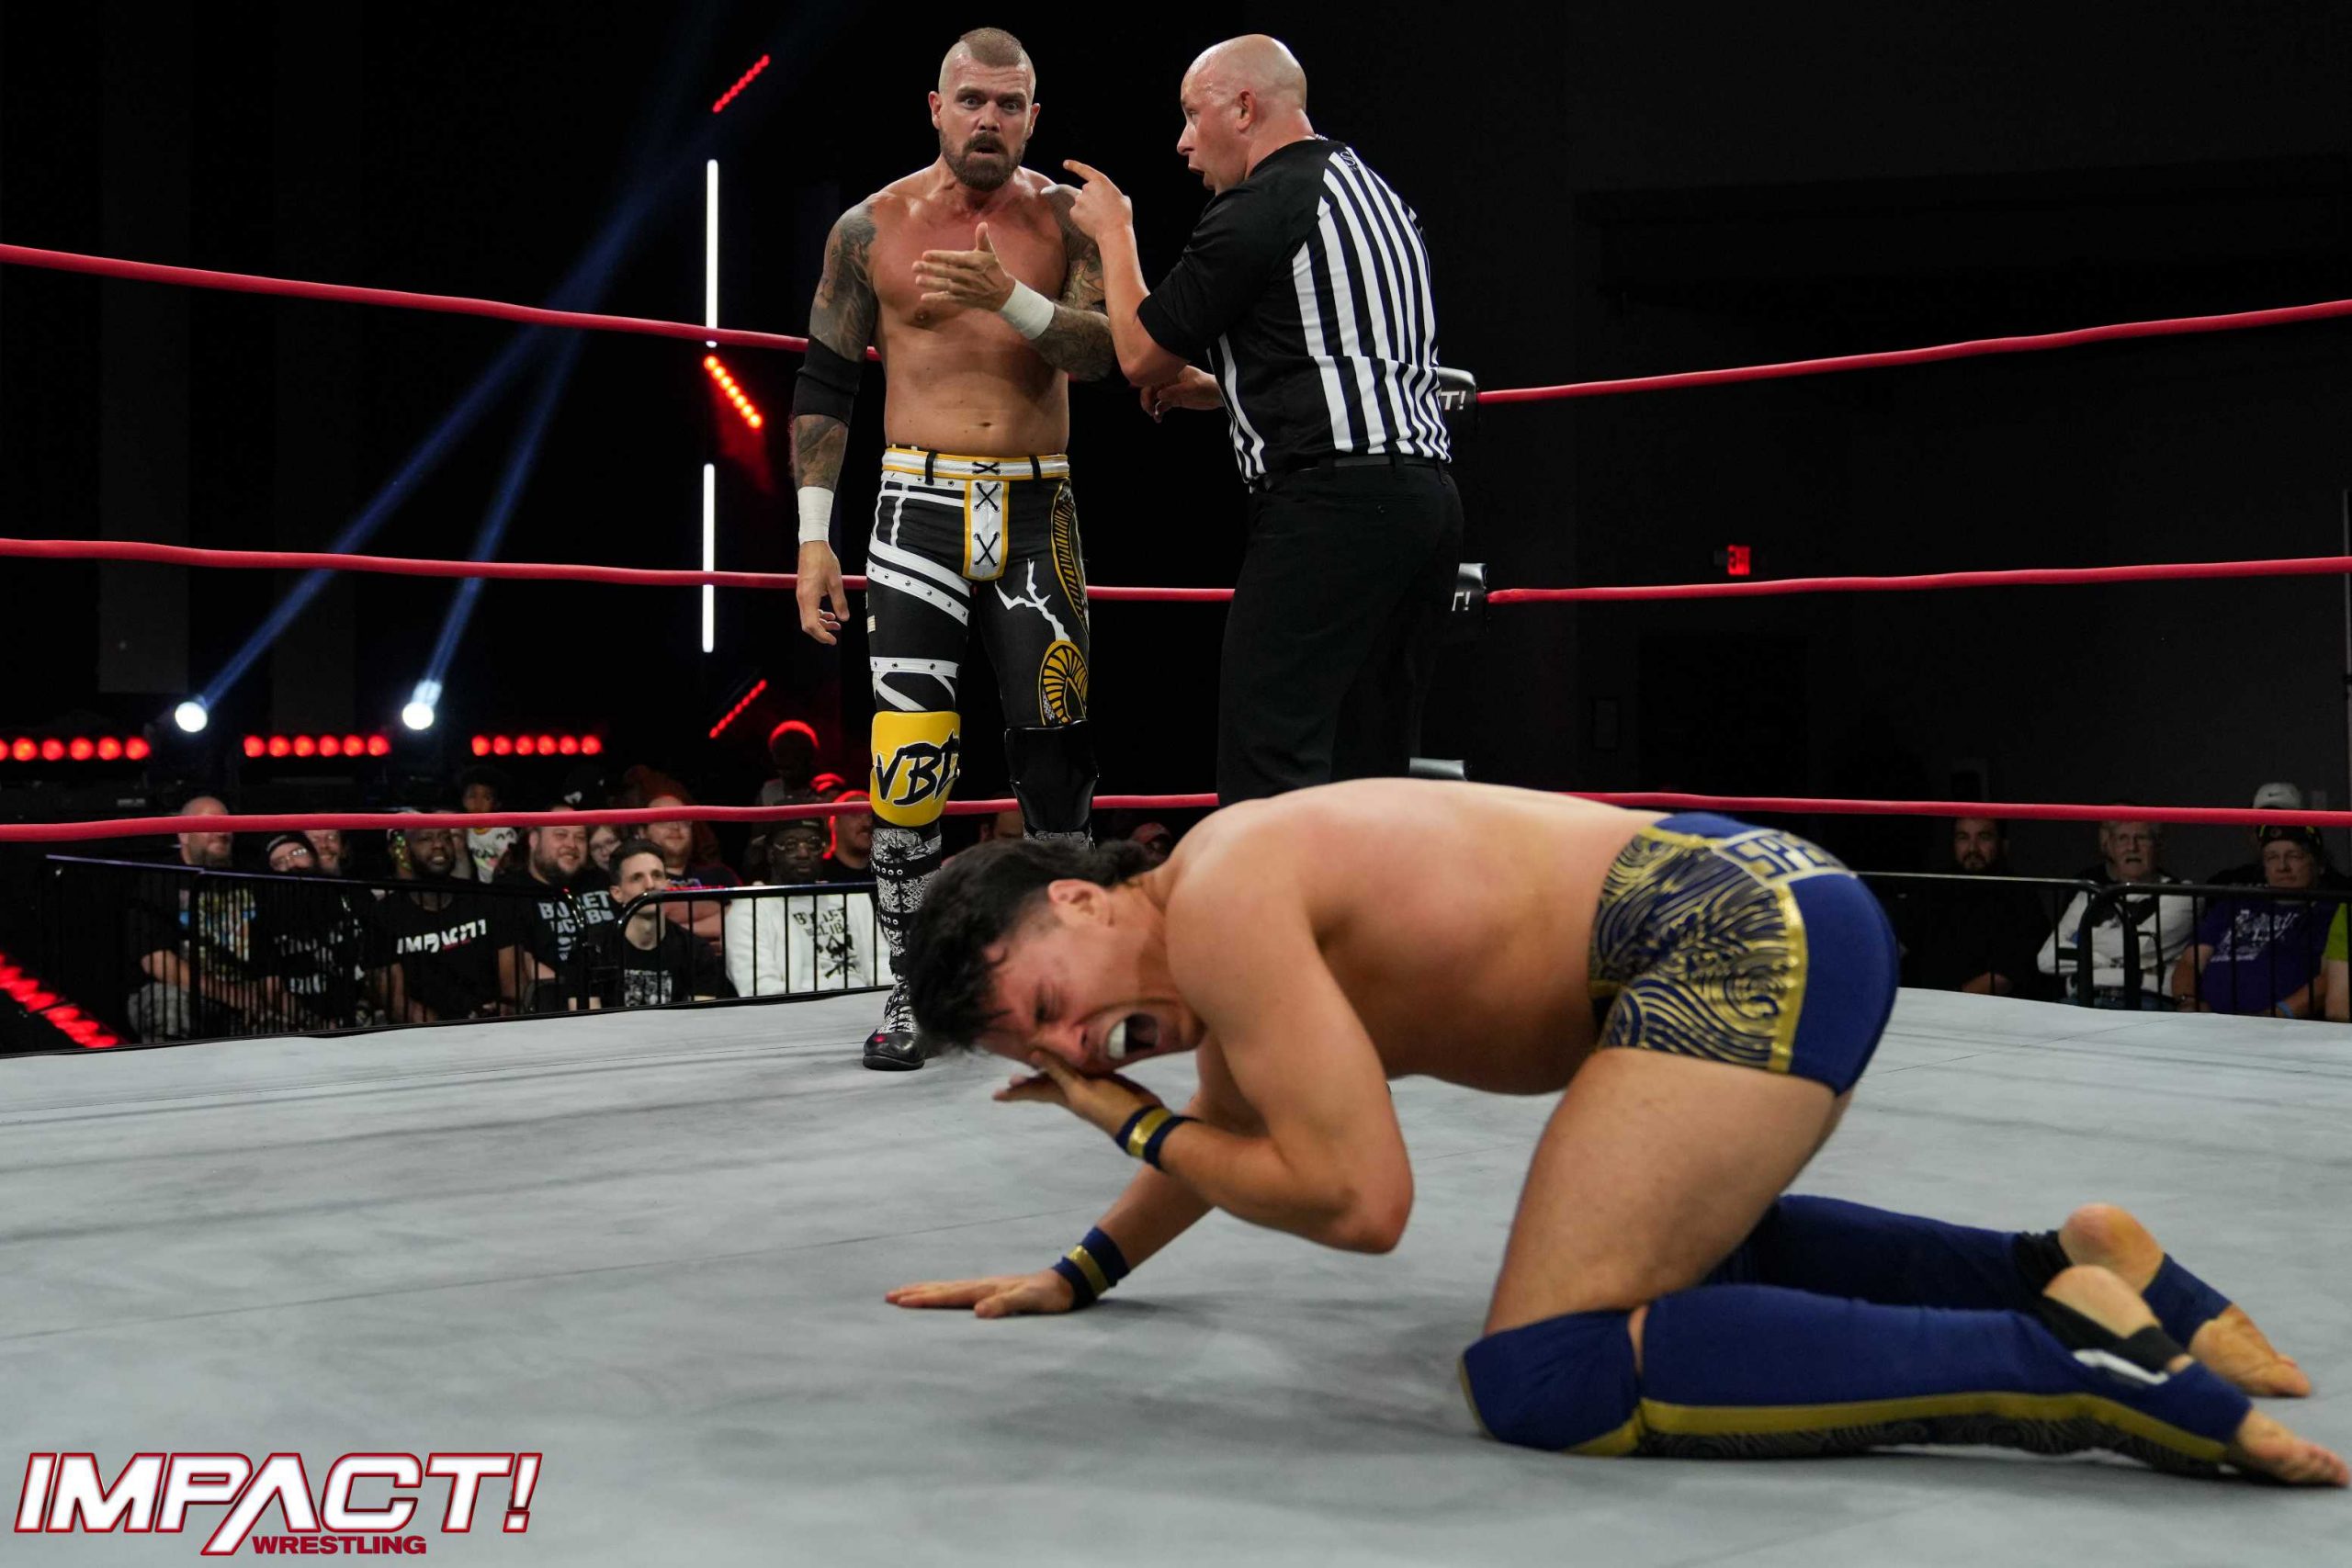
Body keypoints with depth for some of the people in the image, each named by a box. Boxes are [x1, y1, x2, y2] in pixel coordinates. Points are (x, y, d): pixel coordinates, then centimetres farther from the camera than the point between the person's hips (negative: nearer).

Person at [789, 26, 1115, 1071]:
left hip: (1037, 512, 1)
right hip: (920, 505, -1)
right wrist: (813, 534, 1)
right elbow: (822, 386, 7)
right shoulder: (872, 228, 3)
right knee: (908, 760, -10)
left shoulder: (1064, 218, 5)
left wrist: (1011, 298, -27)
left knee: (1054, 749, 1)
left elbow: (1102, 350, -9)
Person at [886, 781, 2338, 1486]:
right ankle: (2069, 1271, 19)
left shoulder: (1220, 899, -12)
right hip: (1781, 917, 11)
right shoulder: (1243, 928, 18)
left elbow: (1359, 1201, -13)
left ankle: (2074, 1366, -19)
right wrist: (1074, 1276, 38)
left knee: (1544, 1380, -15)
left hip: (1753, 935, -11)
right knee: (1669, 1248, 34)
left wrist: (1132, 1127, 0)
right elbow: (1235, 1131, 37)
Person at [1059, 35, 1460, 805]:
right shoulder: (1373, 193, 23)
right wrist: (1218, 389, 26)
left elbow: (1142, 357, 0)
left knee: (1271, 759, -11)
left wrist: (1113, 233, 14)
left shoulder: (1256, 210, -6)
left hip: (1329, 502, -9)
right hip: (1424, 497, 9)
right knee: (1367, 769, 11)